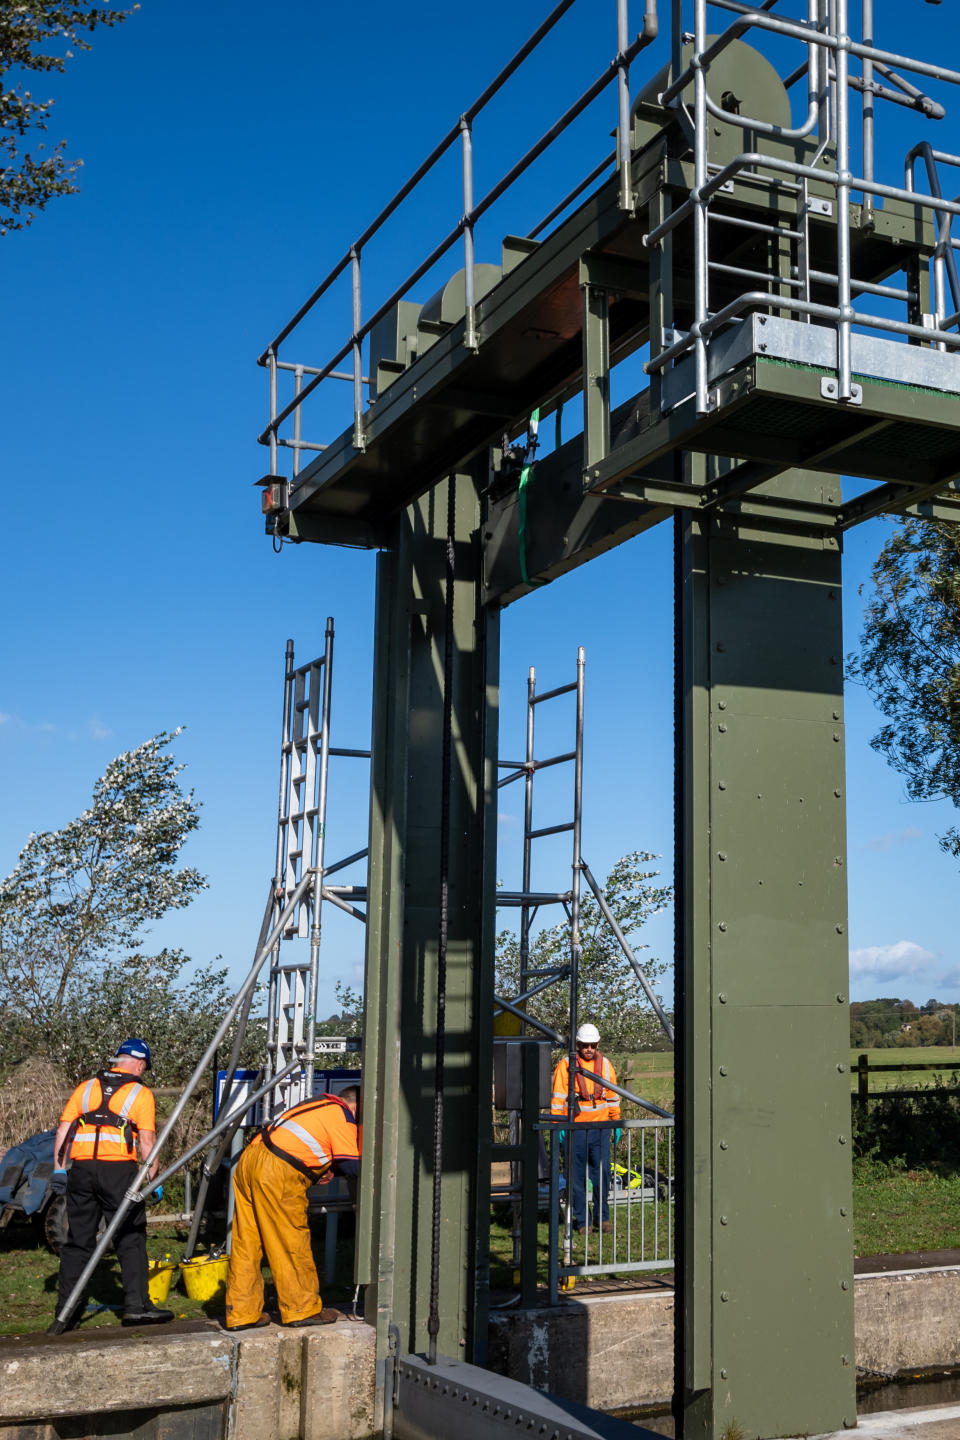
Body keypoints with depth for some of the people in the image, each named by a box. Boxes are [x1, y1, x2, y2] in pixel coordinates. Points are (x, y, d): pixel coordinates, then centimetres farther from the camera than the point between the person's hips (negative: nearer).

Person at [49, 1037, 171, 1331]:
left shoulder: (86, 1087, 15)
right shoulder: (140, 1093, 4)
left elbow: (63, 1129, 11)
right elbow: (147, 1140, -3)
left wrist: (59, 1169, 14)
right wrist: (153, 1178, 2)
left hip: (81, 1168, 4)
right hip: (119, 1168, -4)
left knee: (78, 1240, 11)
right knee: (130, 1238, 4)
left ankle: (66, 1310, 14)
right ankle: (137, 1305, 1)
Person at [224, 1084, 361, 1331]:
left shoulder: (319, 1105, 25)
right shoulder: (342, 1117, 1)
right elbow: (352, 1167, -5)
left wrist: (321, 1168, 20)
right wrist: (331, 1169, 17)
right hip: (276, 1173, -9)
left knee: (246, 1243, 10)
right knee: (292, 1243, 3)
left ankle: (241, 1313, 16)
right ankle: (303, 1308, 13)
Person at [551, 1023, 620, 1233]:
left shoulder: (605, 1065, 10)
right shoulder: (566, 1065, -2)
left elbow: (613, 1097, 18)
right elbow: (558, 1097, -2)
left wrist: (617, 1123, 16)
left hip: (600, 1128, 2)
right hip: (575, 1128, -2)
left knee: (602, 1172, -2)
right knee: (576, 1175, 2)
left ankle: (602, 1217, 13)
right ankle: (581, 1220, 12)